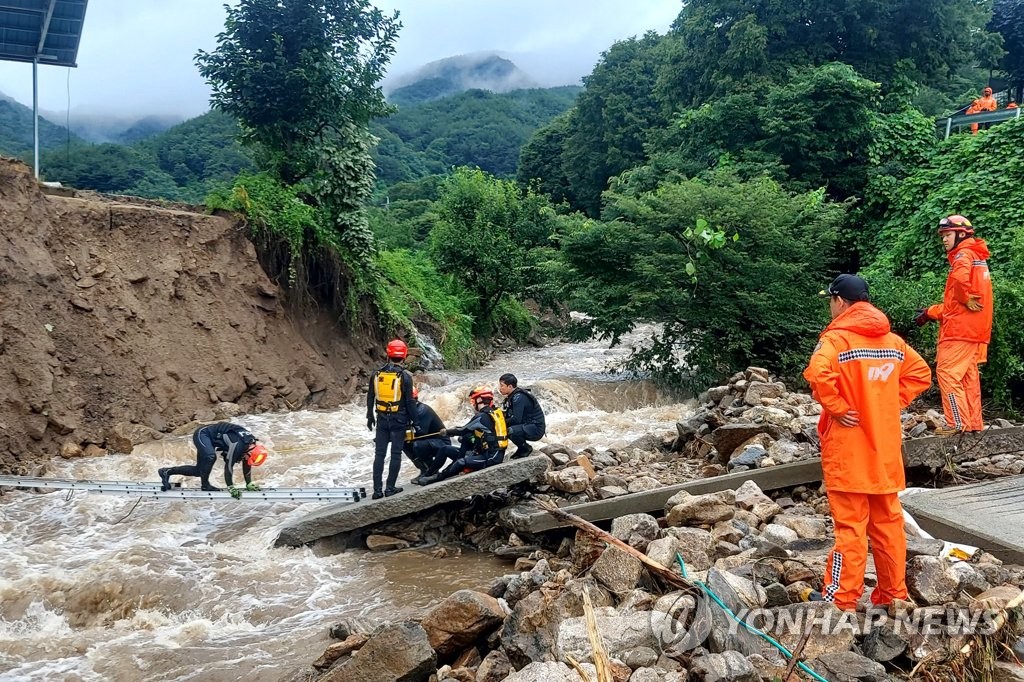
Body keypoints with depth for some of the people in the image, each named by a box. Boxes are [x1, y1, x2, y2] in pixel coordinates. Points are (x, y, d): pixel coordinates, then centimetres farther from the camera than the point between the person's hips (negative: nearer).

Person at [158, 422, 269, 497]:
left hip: (208, 437, 9)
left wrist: (249, 484, 10)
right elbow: (229, 465, -28)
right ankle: (205, 484, -18)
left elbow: (247, 464, 7)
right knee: (211, 456, -35)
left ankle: (166, 472, 16)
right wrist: (231, 487, -23)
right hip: (202, 434, -9)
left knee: (199, 470, 6)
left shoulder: (252, 444, -8)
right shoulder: (238, 444, -33)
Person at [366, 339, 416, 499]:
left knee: (379, 454, 8)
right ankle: (390, 488, 6)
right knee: (396, 454, 5)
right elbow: (410, 401, -10)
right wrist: (413, 420, 0)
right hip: (399, 419, -3)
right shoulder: (405, 376, -12)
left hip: (382, 419, 4)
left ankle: (377, 490, 7)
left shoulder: (377, 374, 1)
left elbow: (370, 398, 8)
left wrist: (370, 417, 20)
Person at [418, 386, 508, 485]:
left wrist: (447, 432, 6)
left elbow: (464, 430, -9)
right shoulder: (495, 412, 12)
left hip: (492, 456, -10)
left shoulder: (483, 416, -14)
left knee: (462, 462, -24)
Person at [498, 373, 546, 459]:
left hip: (536, 429, -10)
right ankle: (522, 448, 13)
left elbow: (516, 419, -26)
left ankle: (526, 448, -4)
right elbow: (509, 415, 10)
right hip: (527, 425, 10)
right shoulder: (513, 396, 9)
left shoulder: (519, 397, -20)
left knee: (510, 431, -30)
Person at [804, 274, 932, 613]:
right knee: (888, 523, 15)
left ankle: (842, 601, 6)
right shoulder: (893, 340, 9)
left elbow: (818, 374, -31)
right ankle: (894, 595, 25)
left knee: (850, 527, -1)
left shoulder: (836, 338, -13)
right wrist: (892, 404, 11)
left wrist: (837, 407, -17)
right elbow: (921, 373, 16)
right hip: (885, 450, 6)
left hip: (848, 451, -6)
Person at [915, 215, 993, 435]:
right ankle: (974, 423, 15)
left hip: (961, 327, -10)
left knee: (947, 372, -8)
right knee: (968, 375, 12)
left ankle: (958, 423, -9)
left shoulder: (964, 254, -8)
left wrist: (968, 299, -16)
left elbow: (961, 279, -34)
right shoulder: (975, 257, 22)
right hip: (975, 329, 10)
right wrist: (931, 312, 15)